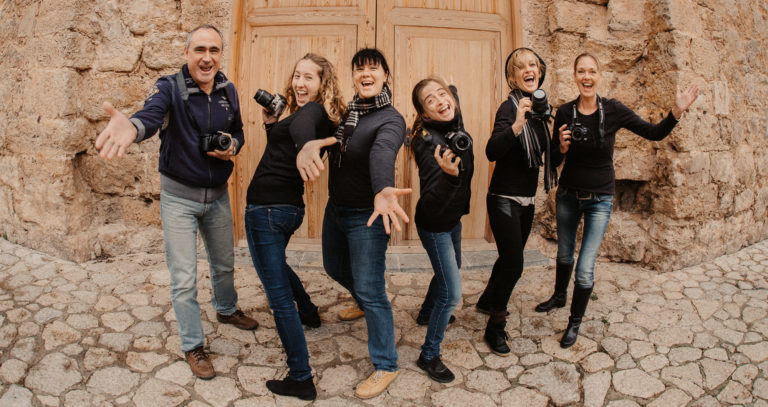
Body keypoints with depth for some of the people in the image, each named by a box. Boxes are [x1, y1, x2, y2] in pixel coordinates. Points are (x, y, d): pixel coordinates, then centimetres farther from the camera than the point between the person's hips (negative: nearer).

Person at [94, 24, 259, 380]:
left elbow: (238, 131, 11)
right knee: (183, 280, 3)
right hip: (179, 197, -4)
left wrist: (232, 146, -13)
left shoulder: (228, 91, 0)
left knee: (224, 264, 22)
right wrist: (130, 127, -60)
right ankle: (192, 346, 21)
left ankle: (226, 310, 50)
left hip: (218, 195, 5)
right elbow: (151, 116, -36)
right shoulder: (170, 87, -16)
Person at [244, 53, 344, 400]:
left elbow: (301, 126, -42)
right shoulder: (322, 117, 12)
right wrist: (271, 124, 9)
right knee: (276, 264, 36)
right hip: (289, 206, 10)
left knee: (279, 295, -4)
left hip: (267, 207, -10)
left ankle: (301, 380, 4)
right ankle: (309, 313, 56)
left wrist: (307, 144, -63)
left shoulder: (314, 110, -14)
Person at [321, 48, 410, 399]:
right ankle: (364, 304, 58)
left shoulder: (391, 120, -20)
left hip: (365, 215, -7)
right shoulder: (345, 111, 3)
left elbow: (382, 152, -41)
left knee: (370, 290, -4)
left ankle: (385, 366, 13)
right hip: (335, 208, 8)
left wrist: (382, 190, -59)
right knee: (335, 268, 27)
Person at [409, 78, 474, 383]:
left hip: (453, 218, 9)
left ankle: (426, 313, 55)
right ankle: (429, 355, 13)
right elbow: (432, 203, -40)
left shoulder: (456, 127, -9)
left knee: (449, 269, 29)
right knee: (452, 293, -6)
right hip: (434, 225, -8)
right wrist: (448, 174, -54)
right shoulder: (429, 142, -31)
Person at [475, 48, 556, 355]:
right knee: (514, 264, -8)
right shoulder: (510, 107, -16)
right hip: (504, 200, -8)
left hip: (526, 200, 8)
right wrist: (517, 125, -44)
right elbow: (492, 152, -33)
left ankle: (487, 300, 43)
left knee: (510, 258, 20)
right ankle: (494, 328, 9)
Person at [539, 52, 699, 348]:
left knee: (585, 268, -6)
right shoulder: (565, 112, -8)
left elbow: (654, 133, -4)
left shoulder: (613, 110, -12)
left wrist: (677, 112, -20)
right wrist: (562, 148, -24)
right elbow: (554, 160, -4)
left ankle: (575, 322, 18)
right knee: (564, 254, 21)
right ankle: (559, 296, 50)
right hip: (568, 195, 2)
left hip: (599, 200, -2)